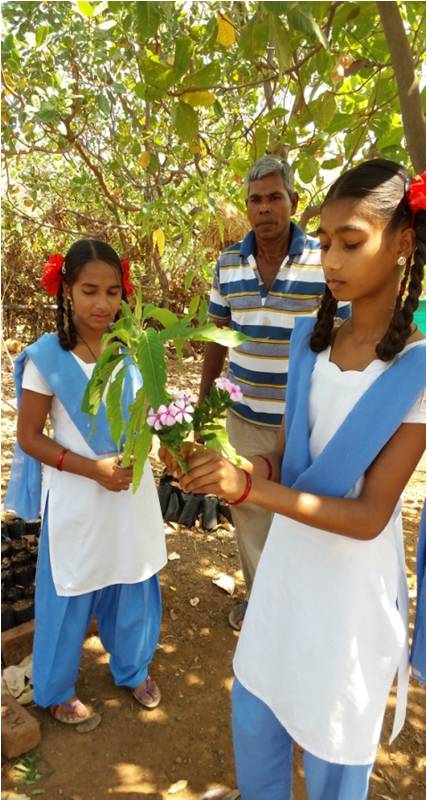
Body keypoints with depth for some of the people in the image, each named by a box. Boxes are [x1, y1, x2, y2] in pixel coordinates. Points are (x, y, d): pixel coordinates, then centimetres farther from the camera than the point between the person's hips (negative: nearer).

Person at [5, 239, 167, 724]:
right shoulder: (46, 356, -15)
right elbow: (29, 437, -11)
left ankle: (133, 669, 47)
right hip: (76, 495, -3)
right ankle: (56, 691, 41)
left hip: (131, 490, 4)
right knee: (67, 599, 14)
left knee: (132, 589, 20)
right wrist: (94, 469, -18)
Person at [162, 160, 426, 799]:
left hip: (354, 581, -5)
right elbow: (287, 460, 1)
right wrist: (225, 470, -19)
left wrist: (249, 488, -31)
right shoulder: (310, 340, -3)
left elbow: (369, 516, -20)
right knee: (254, 710, 24)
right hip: (287, 561, 5)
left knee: (334, 738, 18)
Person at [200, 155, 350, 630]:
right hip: (244, 417, 4)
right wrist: (202, 401, 10)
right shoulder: (227, 263, 2)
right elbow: (217, 337, 9)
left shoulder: (326, 262, -9)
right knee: (249, 511, 17)